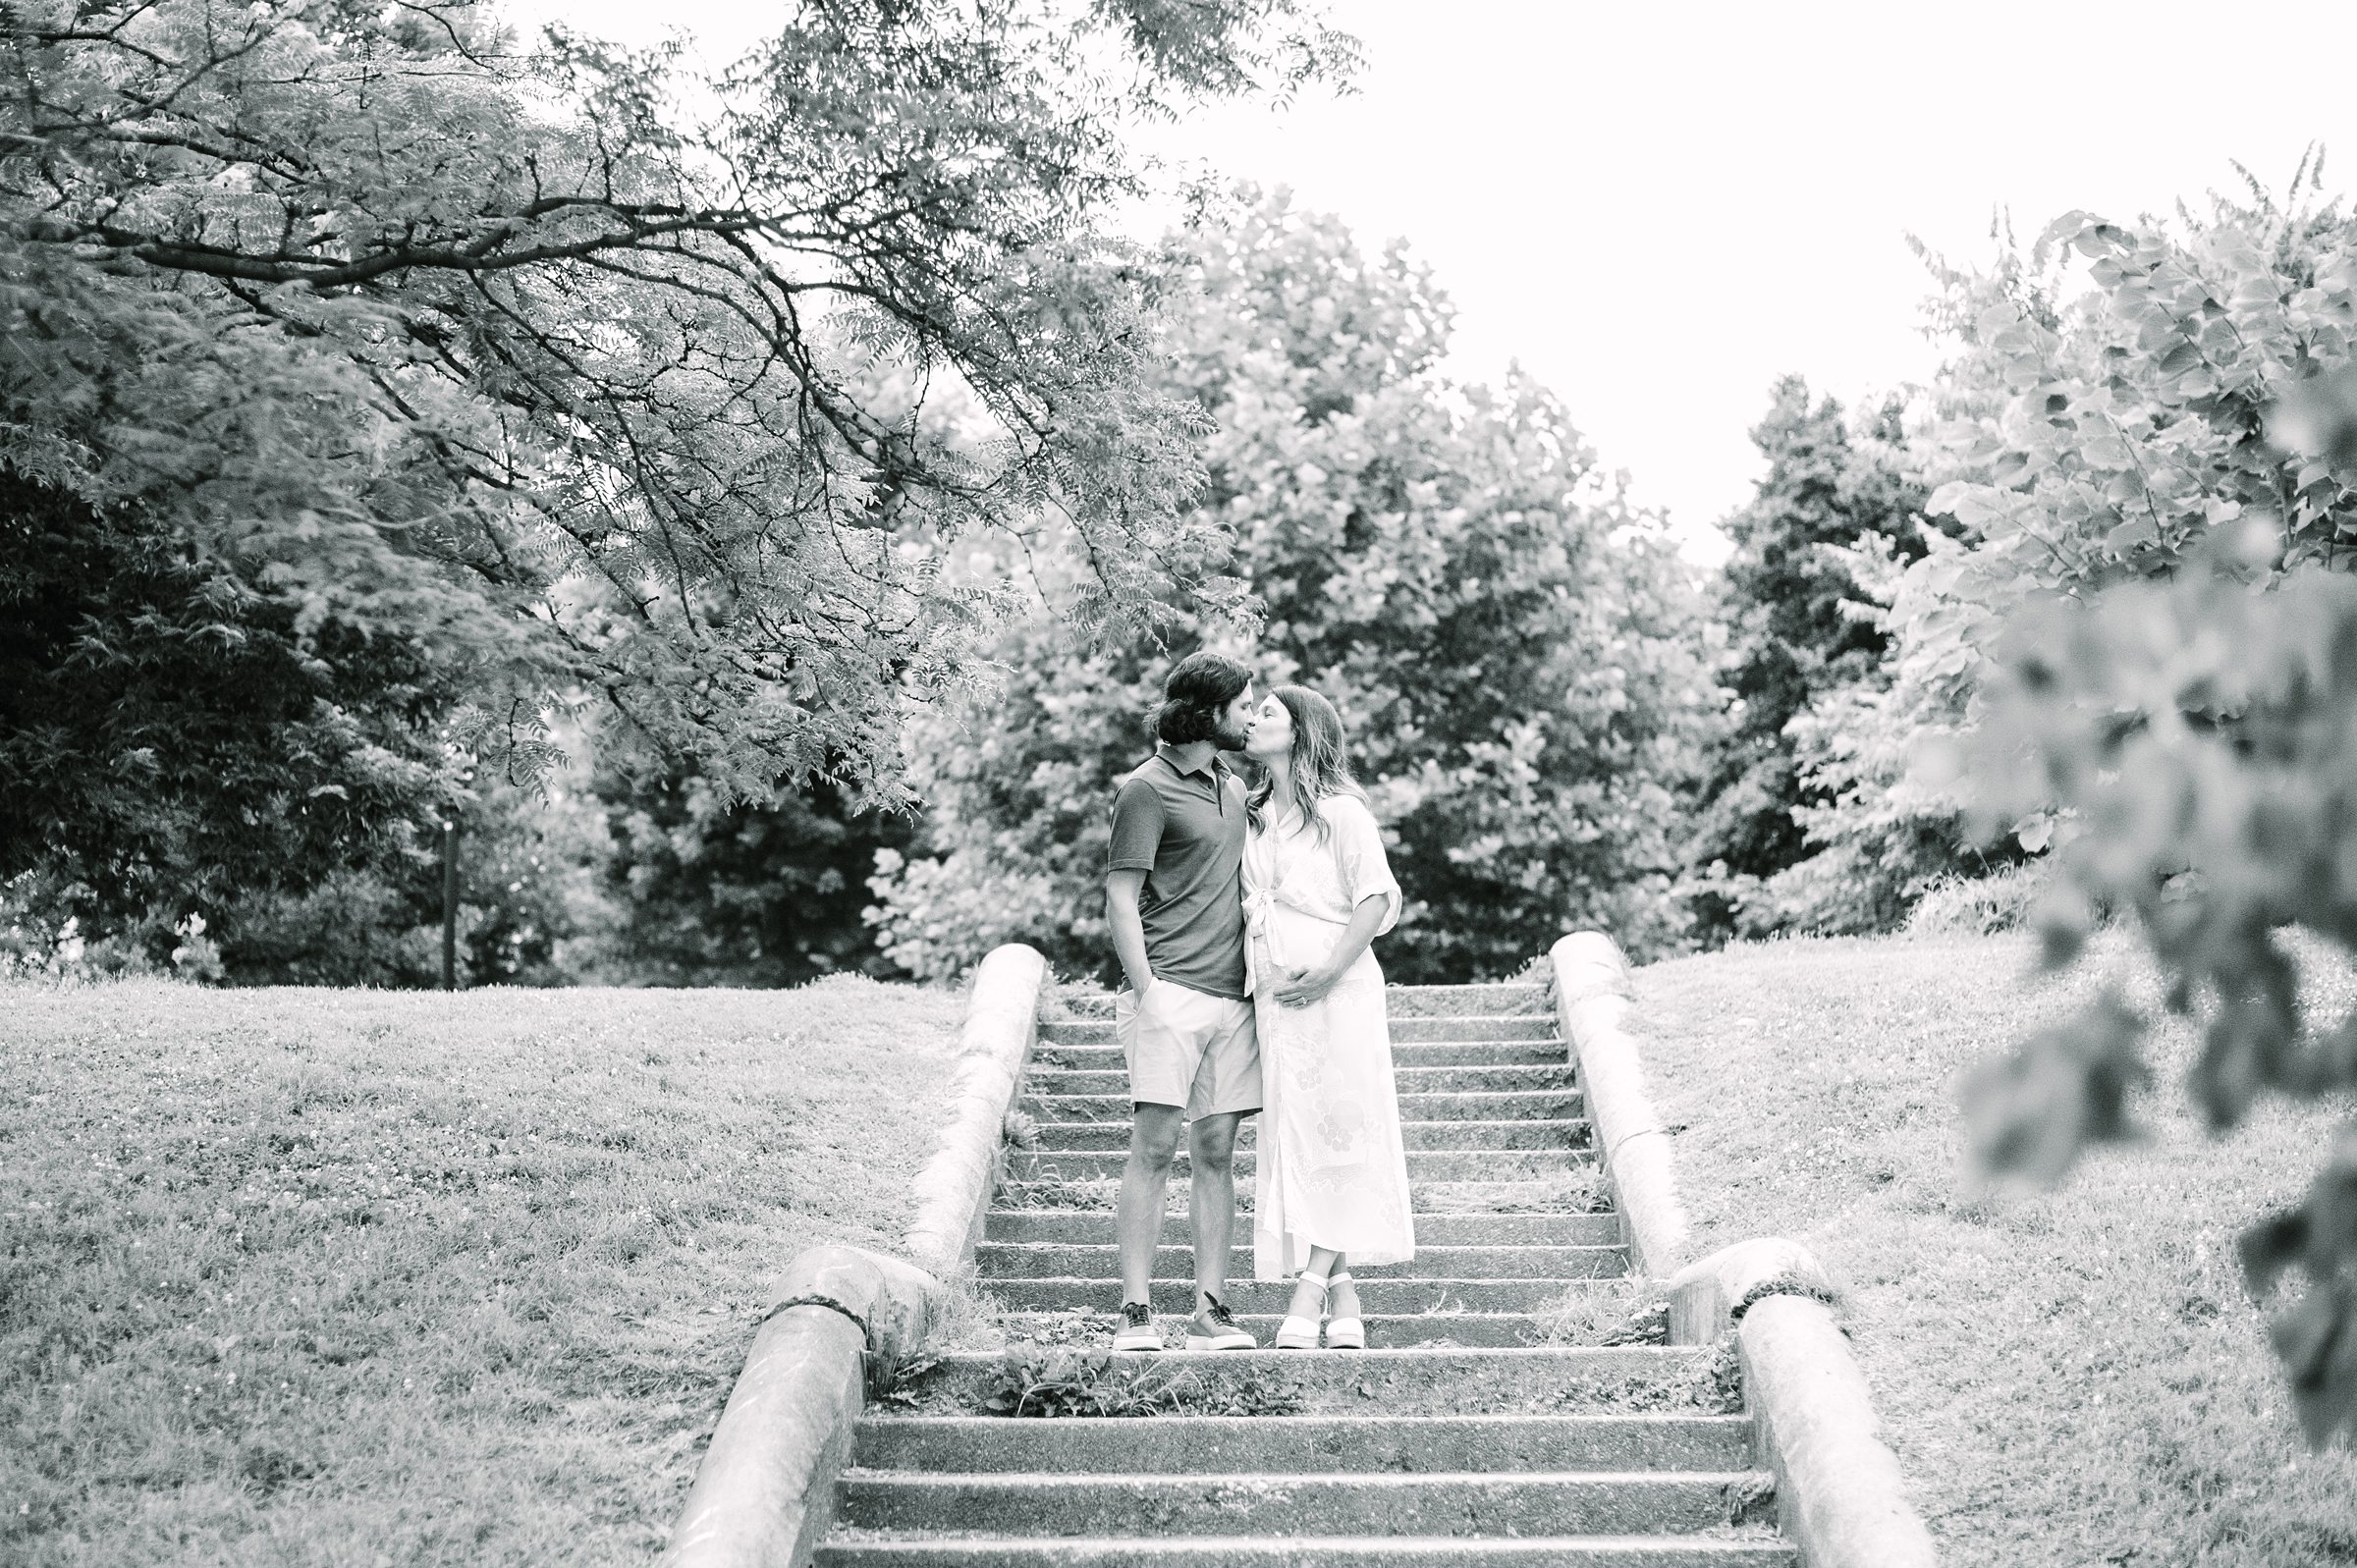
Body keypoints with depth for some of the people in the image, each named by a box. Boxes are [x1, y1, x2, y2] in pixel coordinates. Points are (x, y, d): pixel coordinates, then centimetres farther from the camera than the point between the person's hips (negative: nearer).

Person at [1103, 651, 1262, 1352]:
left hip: (1232, 998, 7)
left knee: (1216, 1150, 5)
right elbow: (1121, 900, -8)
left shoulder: (1234, 788, 19)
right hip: (1170, 994, -7)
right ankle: (1135, 1313, -5)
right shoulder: (1147, 788, -4)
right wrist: (1145, 992, -16)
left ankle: (1211, 1309, 7)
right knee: (1154, 1147, -8)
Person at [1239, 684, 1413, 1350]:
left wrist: (1328, 972, -15)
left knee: (1335, 1129, -9)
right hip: (1273, 996, 6)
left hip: (1337, 992, -6)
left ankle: (1310, 1288, -11)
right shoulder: (1252, 816, 16)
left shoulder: (1340, 811, -3)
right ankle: (1341, 1296, 5)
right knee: (1291, 1138, 2)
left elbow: (1377, 898, -7)